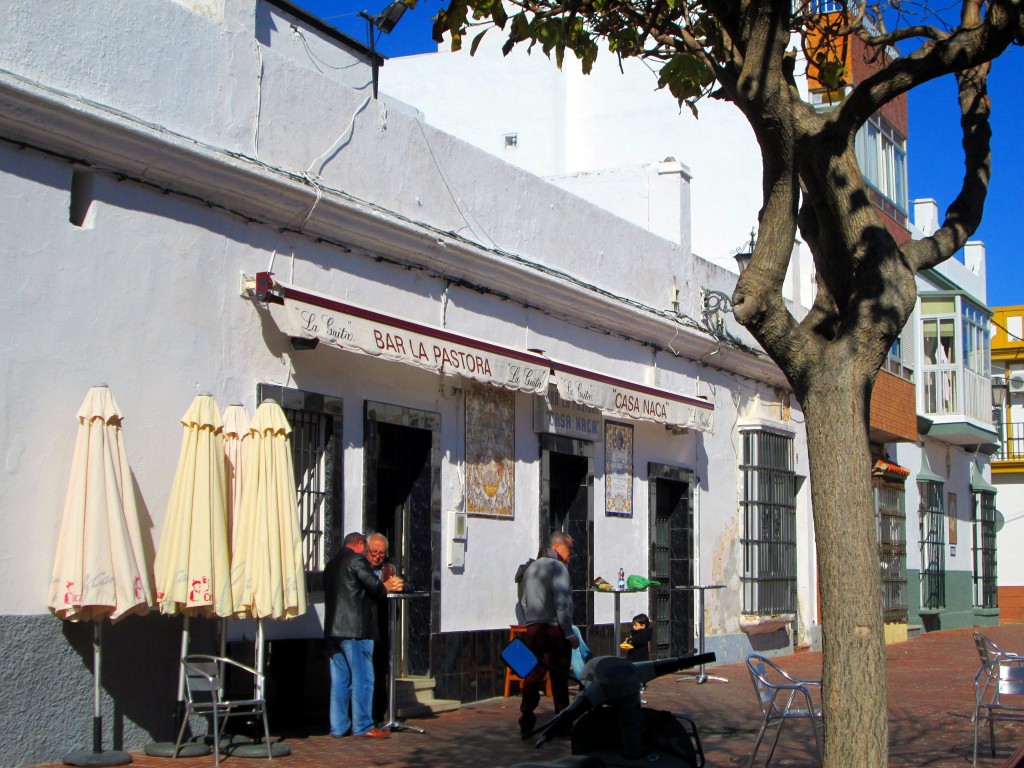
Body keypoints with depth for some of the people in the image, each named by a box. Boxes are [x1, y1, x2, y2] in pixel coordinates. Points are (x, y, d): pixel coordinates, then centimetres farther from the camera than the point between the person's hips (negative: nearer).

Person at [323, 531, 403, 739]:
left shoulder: (332, 563, 21)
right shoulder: (357, 559, -7)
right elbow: (374, 586, -12)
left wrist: (384, 586, 21)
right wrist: (387, 587, 10)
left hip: (333, 629, 8)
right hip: (355, 629, -8)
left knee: (339, 680, 9)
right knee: (362, 679, -4)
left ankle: (339, 726, 11)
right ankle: (363, 726, -2)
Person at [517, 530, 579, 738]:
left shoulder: (531, 568, 17)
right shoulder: (557, 568, -10)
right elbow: (562, 604, -16)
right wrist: (570, 634, -13)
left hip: (532, 629, 7)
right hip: (554, 629, -7)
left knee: (533, 675, 7)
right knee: (559, 678, 0)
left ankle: (526, 724, 5)